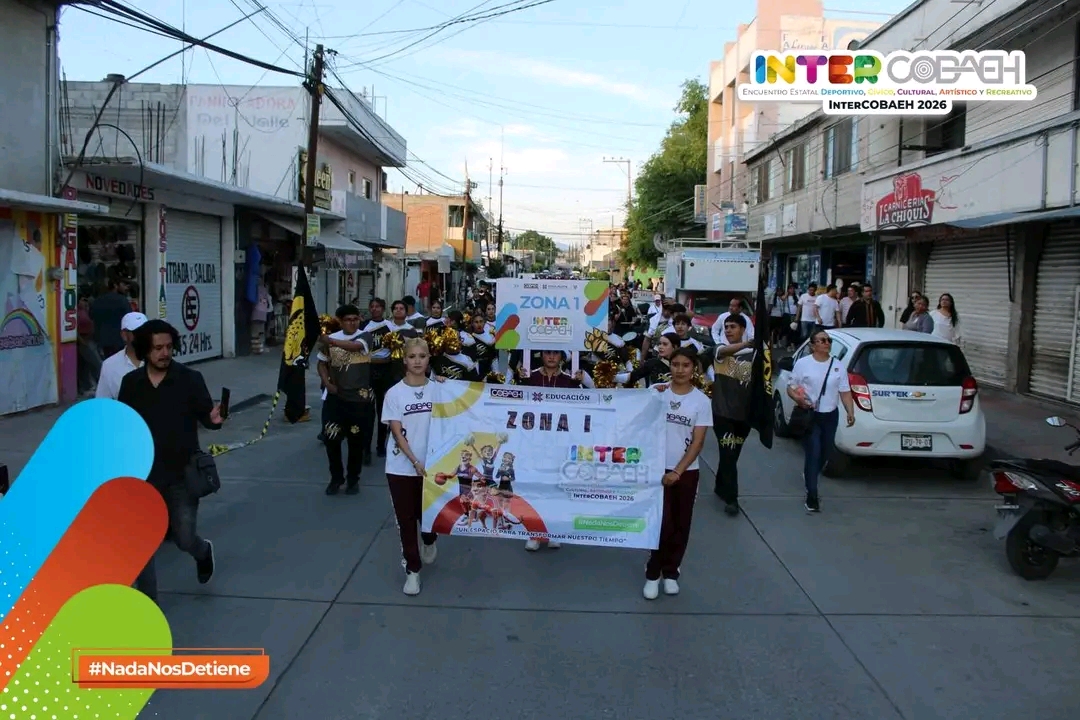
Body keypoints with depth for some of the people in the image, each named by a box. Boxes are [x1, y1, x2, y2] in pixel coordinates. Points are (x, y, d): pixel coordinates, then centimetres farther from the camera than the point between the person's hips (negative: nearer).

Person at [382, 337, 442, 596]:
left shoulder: (438, 389, -1)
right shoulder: (394, 393, -6)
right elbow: (396, 433, -8)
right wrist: (415, 462, -18)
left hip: (431, 464, 1)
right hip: (401, 467, -1)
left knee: (426, 513, 8)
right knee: (405, 519, 5)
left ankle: (429, 541, 44)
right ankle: (412, 570, 20)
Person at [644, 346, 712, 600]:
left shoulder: (701, 401, -3)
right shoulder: (657, 392, -3)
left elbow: (698, 442, -4)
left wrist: (678, 471, -11)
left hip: (686, 471, 1)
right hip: (658, 468, -1)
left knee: (680, 525, 9)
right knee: (662, 523, -4)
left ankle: (670, 572, 25)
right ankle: (653, 573, 10)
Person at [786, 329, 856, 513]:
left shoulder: (838, 366, 5)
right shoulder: (802, 363, -5)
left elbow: (845, 392, 5)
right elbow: (791, 388, -2)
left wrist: (850, 412, -9)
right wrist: (797, 398, -24)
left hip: (831, 416, 5)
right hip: (810, 416, -4)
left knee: (825, 453, 15)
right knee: (813, 454, -11)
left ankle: (809, 478, 44)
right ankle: (812, 497, -8)